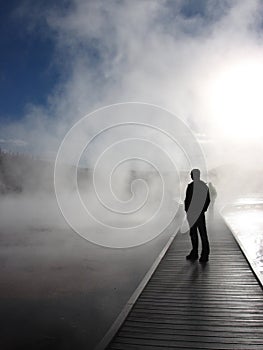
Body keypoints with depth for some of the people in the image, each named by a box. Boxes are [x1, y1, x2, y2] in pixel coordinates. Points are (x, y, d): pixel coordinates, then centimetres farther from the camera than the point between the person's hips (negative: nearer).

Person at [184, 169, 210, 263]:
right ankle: (205, 254, 9)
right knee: (203, 233, 7)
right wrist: (203, 209, 17)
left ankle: (194, 253, 13)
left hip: (192, 213, -6)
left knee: (193, 233, 5)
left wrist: (187, 210, -1)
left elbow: (187, 200, -14)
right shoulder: (205, 186, 5)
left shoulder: (191, 186, -15)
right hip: (201, 213, 6)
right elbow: (208, 200, 10)